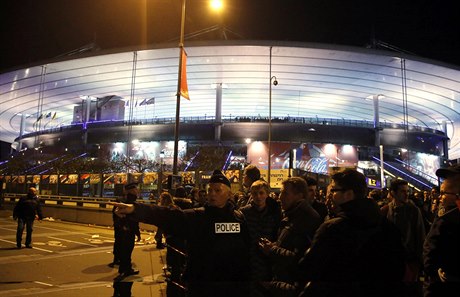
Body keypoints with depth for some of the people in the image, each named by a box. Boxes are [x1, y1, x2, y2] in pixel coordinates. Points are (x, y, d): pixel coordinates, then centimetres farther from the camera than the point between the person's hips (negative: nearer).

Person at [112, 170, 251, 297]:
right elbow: (166, 215, -20)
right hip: (201, 286, -1)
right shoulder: (194, 217, -6)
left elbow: (248, 249, 0)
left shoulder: (240, 218, 1)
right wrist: (135, 209, -35)